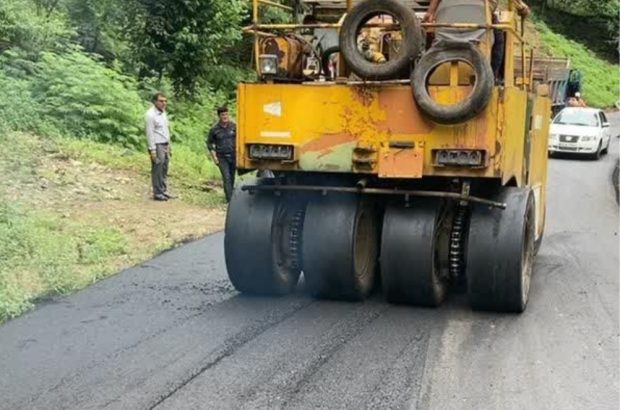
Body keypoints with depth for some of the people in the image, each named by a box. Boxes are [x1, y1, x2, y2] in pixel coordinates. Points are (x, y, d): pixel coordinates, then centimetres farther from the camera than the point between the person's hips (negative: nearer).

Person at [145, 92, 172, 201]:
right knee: (157, 170, -4)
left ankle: (163, 191, 19)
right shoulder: (150, 114, -12)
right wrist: (152, 150, -18)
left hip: (165, 145, 8)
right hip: (157, 146, -8)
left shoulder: (163, 113, 14)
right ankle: (157, 193, 2)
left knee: (164, 170, 11)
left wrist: (169, 146, 18)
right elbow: (150, 133, -15)